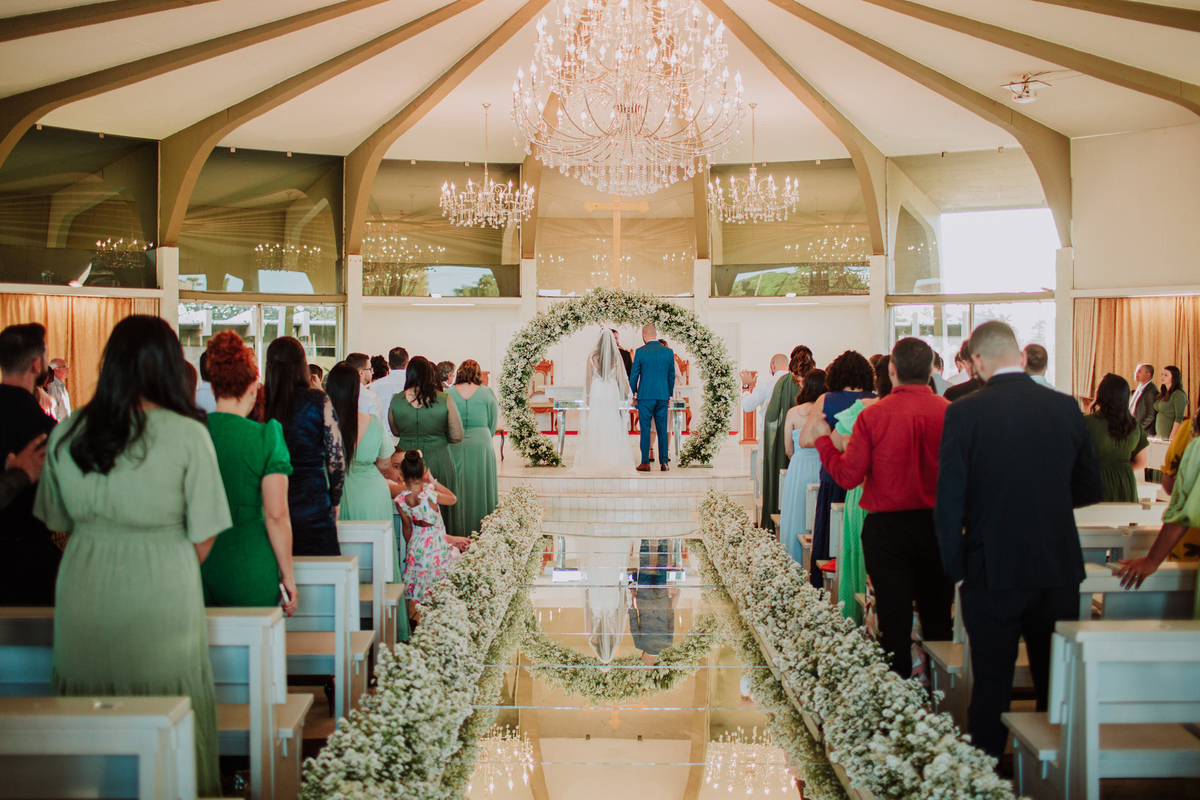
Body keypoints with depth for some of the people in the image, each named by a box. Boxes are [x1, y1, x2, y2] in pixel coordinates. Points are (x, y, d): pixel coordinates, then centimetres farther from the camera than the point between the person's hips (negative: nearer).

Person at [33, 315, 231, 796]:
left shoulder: (66, 434, 0)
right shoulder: (188, 435, -10)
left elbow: (60, 525, 8)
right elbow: (202, 541, -6)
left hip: (84, 595, 3)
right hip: (162, 597, -3)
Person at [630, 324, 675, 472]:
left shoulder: (640, 352, -6)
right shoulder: (668, 352, 4)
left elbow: (634, 375, -1)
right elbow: (671, 375, 9)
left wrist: (634, 394, 11)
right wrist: (669, 395, 19)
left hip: (645, 395, -3)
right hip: (663, 396, 3)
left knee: (645, 429, 0)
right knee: (662, 429, 7)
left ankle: (645, 462, 0)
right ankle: (664, 462, 6)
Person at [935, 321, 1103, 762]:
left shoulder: (964, 413, -12)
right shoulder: (1066, 407, -3)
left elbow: (948, 500, -12)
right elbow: (1091, 489, 7)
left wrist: (955, 565, -1)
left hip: (992, 573, -3)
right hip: (1059, 569, 3)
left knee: (992, 686, 7)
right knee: (1056, 687, 15)